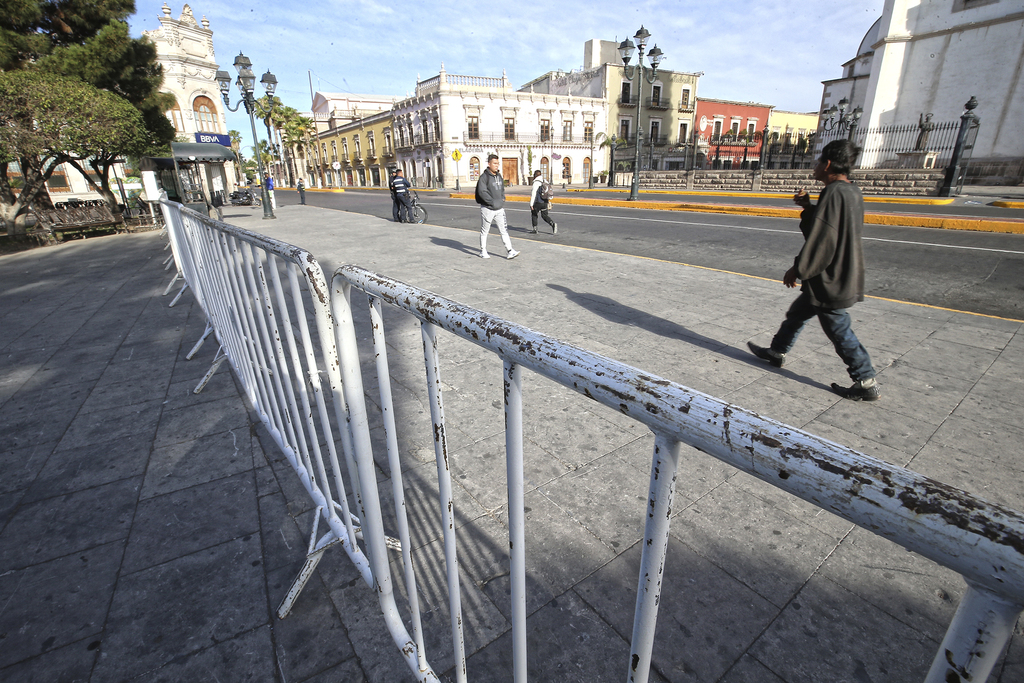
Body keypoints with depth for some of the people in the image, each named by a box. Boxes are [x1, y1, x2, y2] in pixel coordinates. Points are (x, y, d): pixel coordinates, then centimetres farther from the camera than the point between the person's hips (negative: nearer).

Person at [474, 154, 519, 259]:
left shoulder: (499, 176, 12)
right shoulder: (484, 177, -11)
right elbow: (482, 192, -20)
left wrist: (502, 200, 7)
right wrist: (493, 202, -20)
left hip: (500, 209, 6)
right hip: (487, 209, -6)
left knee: (504, 230, 0)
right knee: (484, 231, 7)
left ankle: (510, 251, -3)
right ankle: (483, 251, 20)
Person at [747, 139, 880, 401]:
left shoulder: (834, 194, -20)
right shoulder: (852, 192, 11)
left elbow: (820, 242, -23)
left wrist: (797, 270, -13)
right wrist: (808, 207, 7)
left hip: (830, 281, -10)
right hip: (842, 276, 10)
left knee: (839, 331, 0)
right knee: (797, 313, 22)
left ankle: (867, 383, 10)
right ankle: (777, 352, 38)